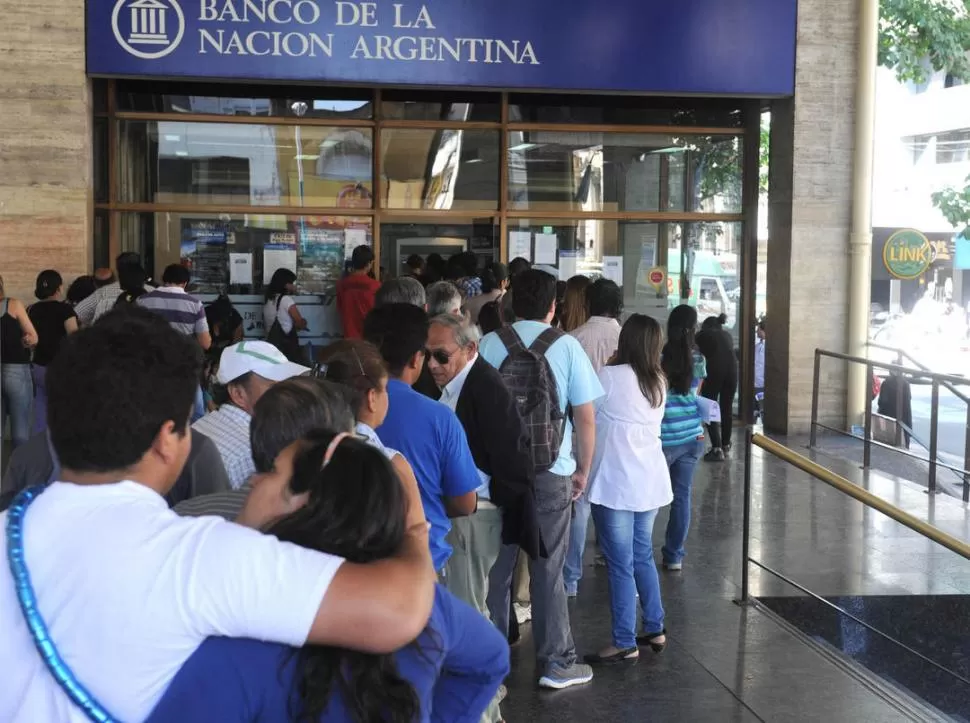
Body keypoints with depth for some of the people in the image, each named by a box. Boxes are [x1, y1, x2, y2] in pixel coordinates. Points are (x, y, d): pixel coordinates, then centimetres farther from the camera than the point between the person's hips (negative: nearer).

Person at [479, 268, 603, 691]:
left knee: (496, 567, 13)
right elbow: (585, 418, -3)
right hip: (551, 474, -1)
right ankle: (555, 662, 15)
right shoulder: (565, 346, -4)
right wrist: (583, 469, 9)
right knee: (547, 570, 7)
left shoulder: (490, 344, -1)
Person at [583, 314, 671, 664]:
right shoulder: (659, 382, 9)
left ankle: (625, 643, 4)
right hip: (649, 480, 7)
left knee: (621, 564, -1)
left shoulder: (610, 377, -11)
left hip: (616, 483, -7)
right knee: (643, 556, 19)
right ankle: (655, 629, 26)